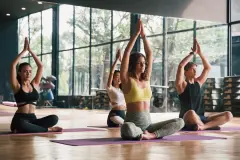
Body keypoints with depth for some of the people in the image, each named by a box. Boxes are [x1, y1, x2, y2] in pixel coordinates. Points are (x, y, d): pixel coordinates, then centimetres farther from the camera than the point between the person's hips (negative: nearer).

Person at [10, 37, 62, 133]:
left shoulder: (34, 85, 11)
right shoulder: (17, 86, 0)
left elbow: (40, 66, 7)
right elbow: (13, 65, -11)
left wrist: (30, 51, 4)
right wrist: (24, 50, -6)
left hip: (32, 119, 5)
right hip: (19, 119, -5)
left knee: (54, 118, -20)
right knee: (21, 124, -41)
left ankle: (22, 130, -15)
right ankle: (48, 129, -20)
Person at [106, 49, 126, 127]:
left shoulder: (122, 89, 17)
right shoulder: (110, 88, -1)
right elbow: (111, 72, -12)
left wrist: (121, 59, 10)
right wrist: (117, 59, -10)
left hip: (123, 114, 7)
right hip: (114, 114, -7)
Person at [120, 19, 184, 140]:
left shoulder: (146, 79, 13)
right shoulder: (127, 80, 0)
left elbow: (150, 54, 13)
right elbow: (126, 53, -8)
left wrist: (143, 35, 8)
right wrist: (136, 33, -5)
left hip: (147, 123, 6)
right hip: (133, 123, -5)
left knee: (179, 122, -11)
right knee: (127, 129, -42)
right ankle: (143, 134, -12)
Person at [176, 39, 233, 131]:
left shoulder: (198, 82, 16)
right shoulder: (182, 84, -2)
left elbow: (208, 68, 19)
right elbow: (181, 65, -16)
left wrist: (200, 53, 9)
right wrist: (193, 53, -7)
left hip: (200, 119, 6)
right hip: (186, 120, -6)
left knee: (228, 115, -11)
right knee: (191, 113, -44)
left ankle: (202, 126, -26)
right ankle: (210, 125, -15)